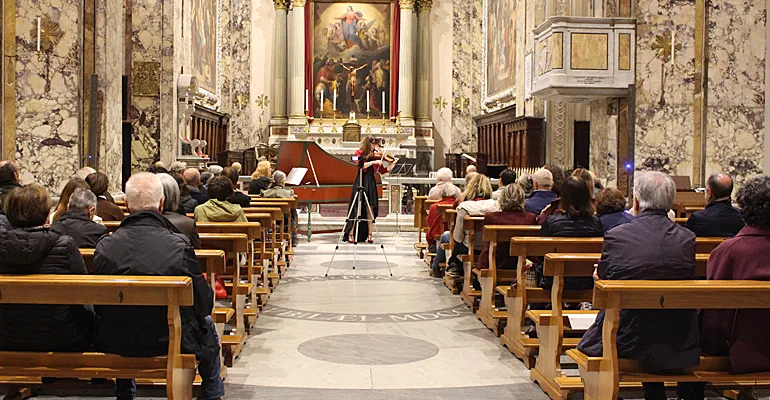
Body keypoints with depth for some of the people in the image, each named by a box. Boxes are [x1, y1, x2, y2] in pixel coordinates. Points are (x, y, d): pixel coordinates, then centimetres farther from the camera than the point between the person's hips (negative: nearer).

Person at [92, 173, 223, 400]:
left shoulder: (105, 246, -13)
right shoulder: (179, 245, -21)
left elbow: (99, 306, -2)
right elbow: (203, 303, -13)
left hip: (115, 343, 3)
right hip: (171, 341, -3)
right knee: (208, 326, 29)